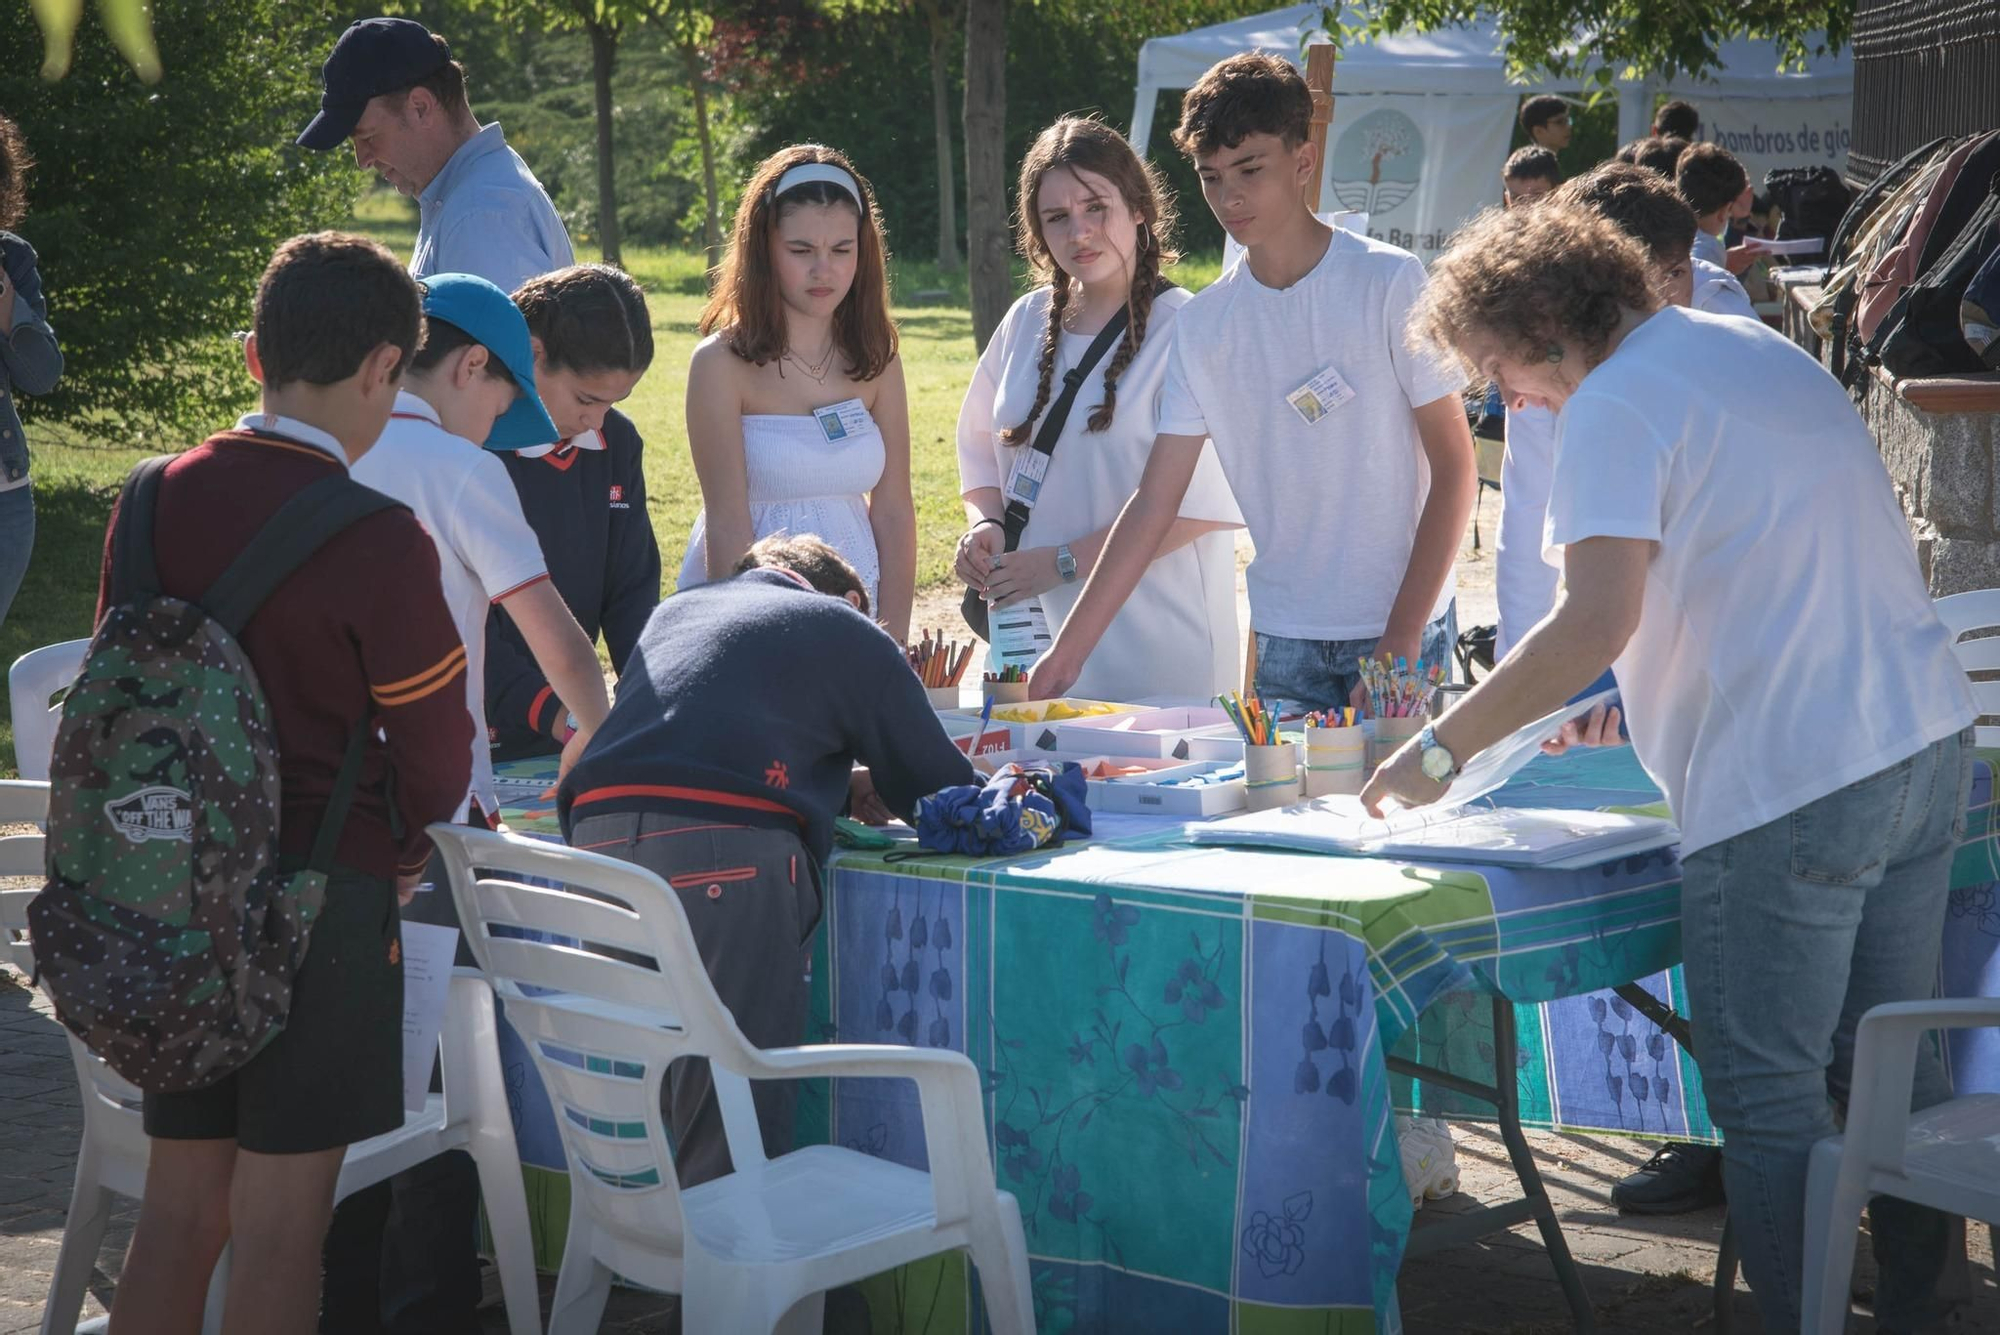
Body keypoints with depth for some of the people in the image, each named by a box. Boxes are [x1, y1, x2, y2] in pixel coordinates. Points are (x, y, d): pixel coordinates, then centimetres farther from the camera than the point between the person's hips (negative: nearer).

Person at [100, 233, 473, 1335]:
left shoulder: (153, 501, 1)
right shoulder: (378, 542, -16)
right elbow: (434, 748, -7)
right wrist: (403, 850, 14)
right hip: (324, 893, -5)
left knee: (178, 1210, 12)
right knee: (277, 1221, 3)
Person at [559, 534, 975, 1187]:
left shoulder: (674, 611, 34)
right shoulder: (849, 631, 20)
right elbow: (942, 790, 23)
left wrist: (836, 784, 45)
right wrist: (866, 786, 43)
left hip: (597, 828, 5)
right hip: (728, 847, -5)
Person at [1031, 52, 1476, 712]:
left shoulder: (1389, 282, -7)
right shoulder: (1202, 323, 4)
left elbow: (1455, 469, -6)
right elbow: (1154, 502, 5)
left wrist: (1402, 637, -12)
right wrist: (1069, 650, -2)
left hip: (1402, 632, -3)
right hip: (1283, 640, 3)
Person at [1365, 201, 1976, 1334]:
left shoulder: (1618, 404, -10)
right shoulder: (1766, 350, 17)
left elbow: (1598, 621, -23)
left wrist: (1443, 750, -16)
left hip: (1790, 784, -9)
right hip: (1930, 741, 9)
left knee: (1769, 1097, -2)